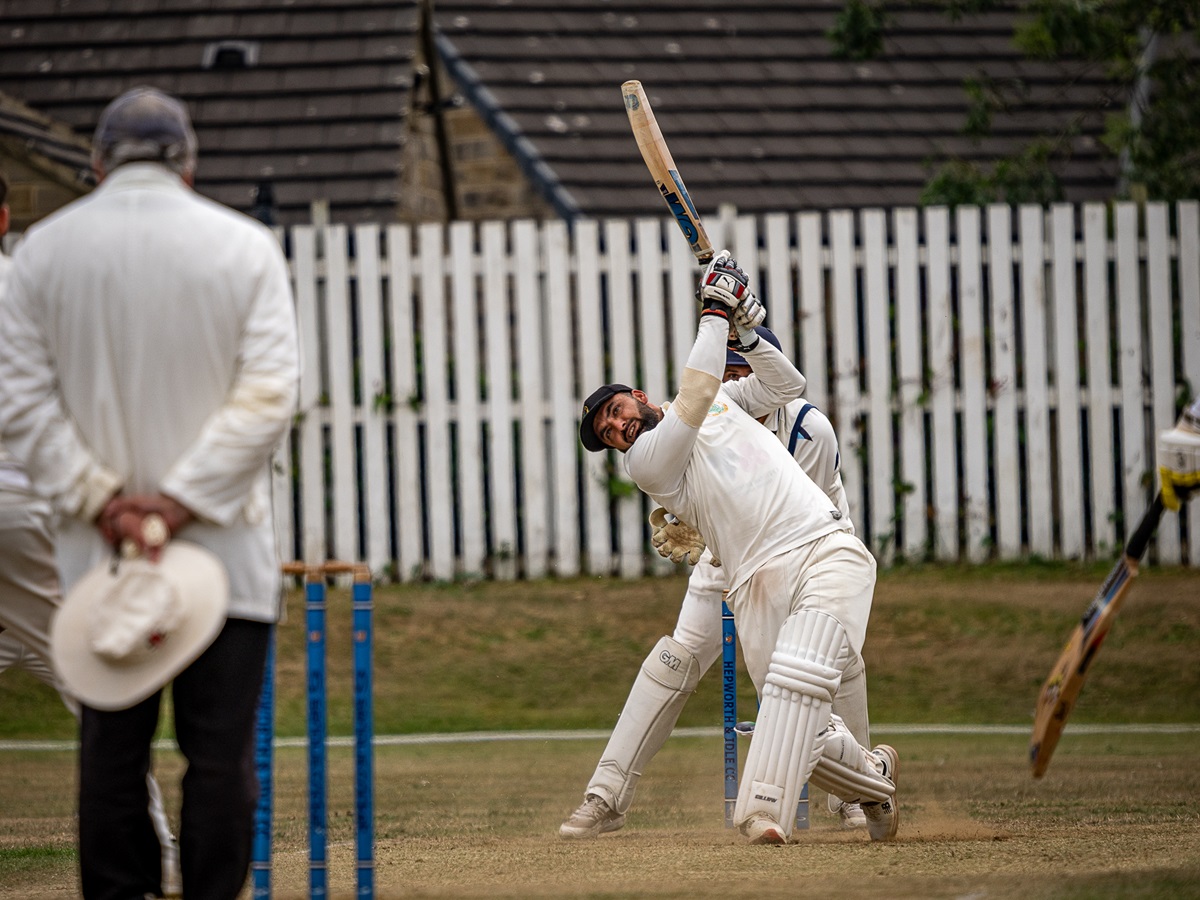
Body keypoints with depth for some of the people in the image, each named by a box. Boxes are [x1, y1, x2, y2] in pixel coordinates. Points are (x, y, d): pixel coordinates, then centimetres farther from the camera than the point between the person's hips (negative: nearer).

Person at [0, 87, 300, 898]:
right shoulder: (244, 247, -3)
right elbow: (269, 393, -10)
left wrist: (102, 500, -7)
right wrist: (182, 500, -11)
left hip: (98, 551, 2)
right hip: (226, 553, -2)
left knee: (111, 747, 8)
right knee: (221, 752, 2)